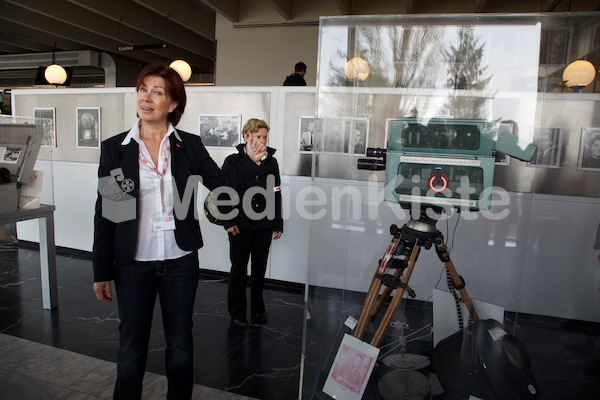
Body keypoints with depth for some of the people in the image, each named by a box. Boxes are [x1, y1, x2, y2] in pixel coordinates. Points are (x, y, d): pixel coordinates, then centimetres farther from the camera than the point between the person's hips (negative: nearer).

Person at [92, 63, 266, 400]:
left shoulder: (190, 145, -1)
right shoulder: (115, 148, -2)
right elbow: (105, 212, -2)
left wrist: (251, 161, -17)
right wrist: (102, 272, 0)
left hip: (181, 262, 1)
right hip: (133, 265, 0)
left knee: (180, 343, 17)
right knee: (131, 347, 16)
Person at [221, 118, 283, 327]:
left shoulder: (271, 162, 7)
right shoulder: (233, 161, -3)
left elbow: (276, 194, 10)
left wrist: (278, 223, 8)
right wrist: (229, 222, -9)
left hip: (264, 226, 3)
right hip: (240, 226, -3)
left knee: (259, 269, 13)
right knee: (238, 269, 7)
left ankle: (258, 310, 30)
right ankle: (237, 314, 23)